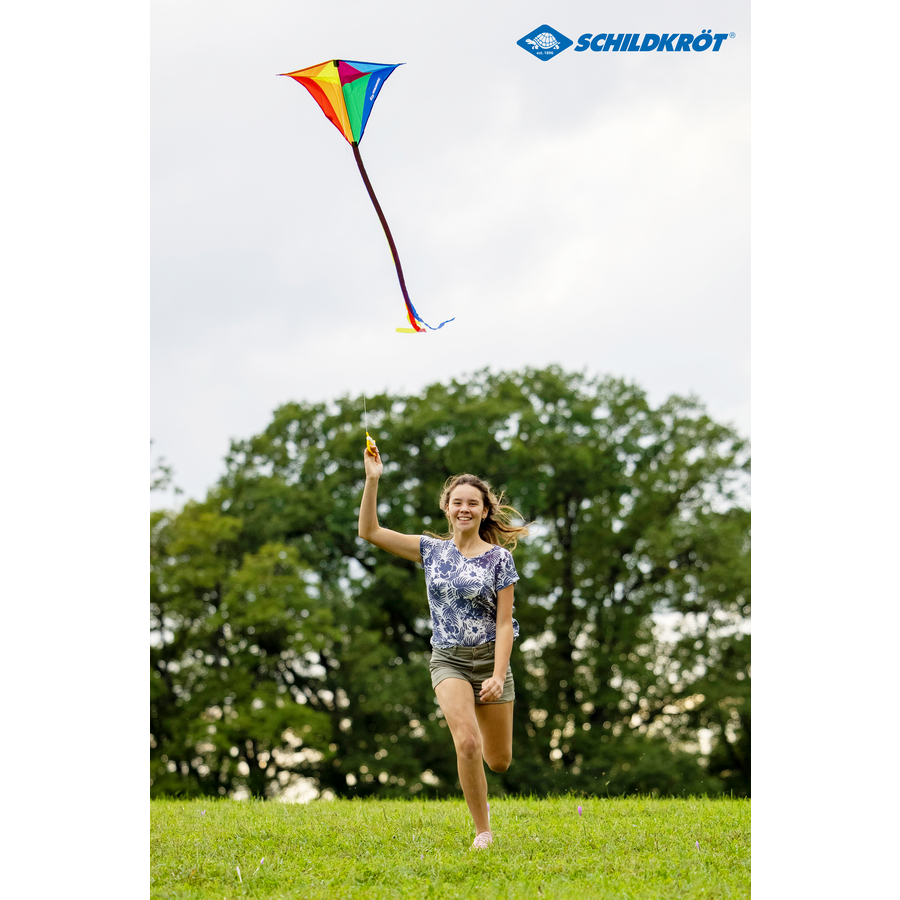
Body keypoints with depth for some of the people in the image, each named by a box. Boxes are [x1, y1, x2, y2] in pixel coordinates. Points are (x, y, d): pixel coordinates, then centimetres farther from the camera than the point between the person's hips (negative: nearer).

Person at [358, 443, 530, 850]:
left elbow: (504, 623, -6)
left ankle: (477, 790, 44)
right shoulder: (432, 550, 4)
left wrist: (497, 676, -17)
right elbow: (370, 531, -1)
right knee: (467, 744, -21)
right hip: (448, 660, 0)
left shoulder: (499, 558, -3)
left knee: (499, 761, 6)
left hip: (490, 659, 0)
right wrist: (373, 481, -12)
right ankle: (482, 831, -6)